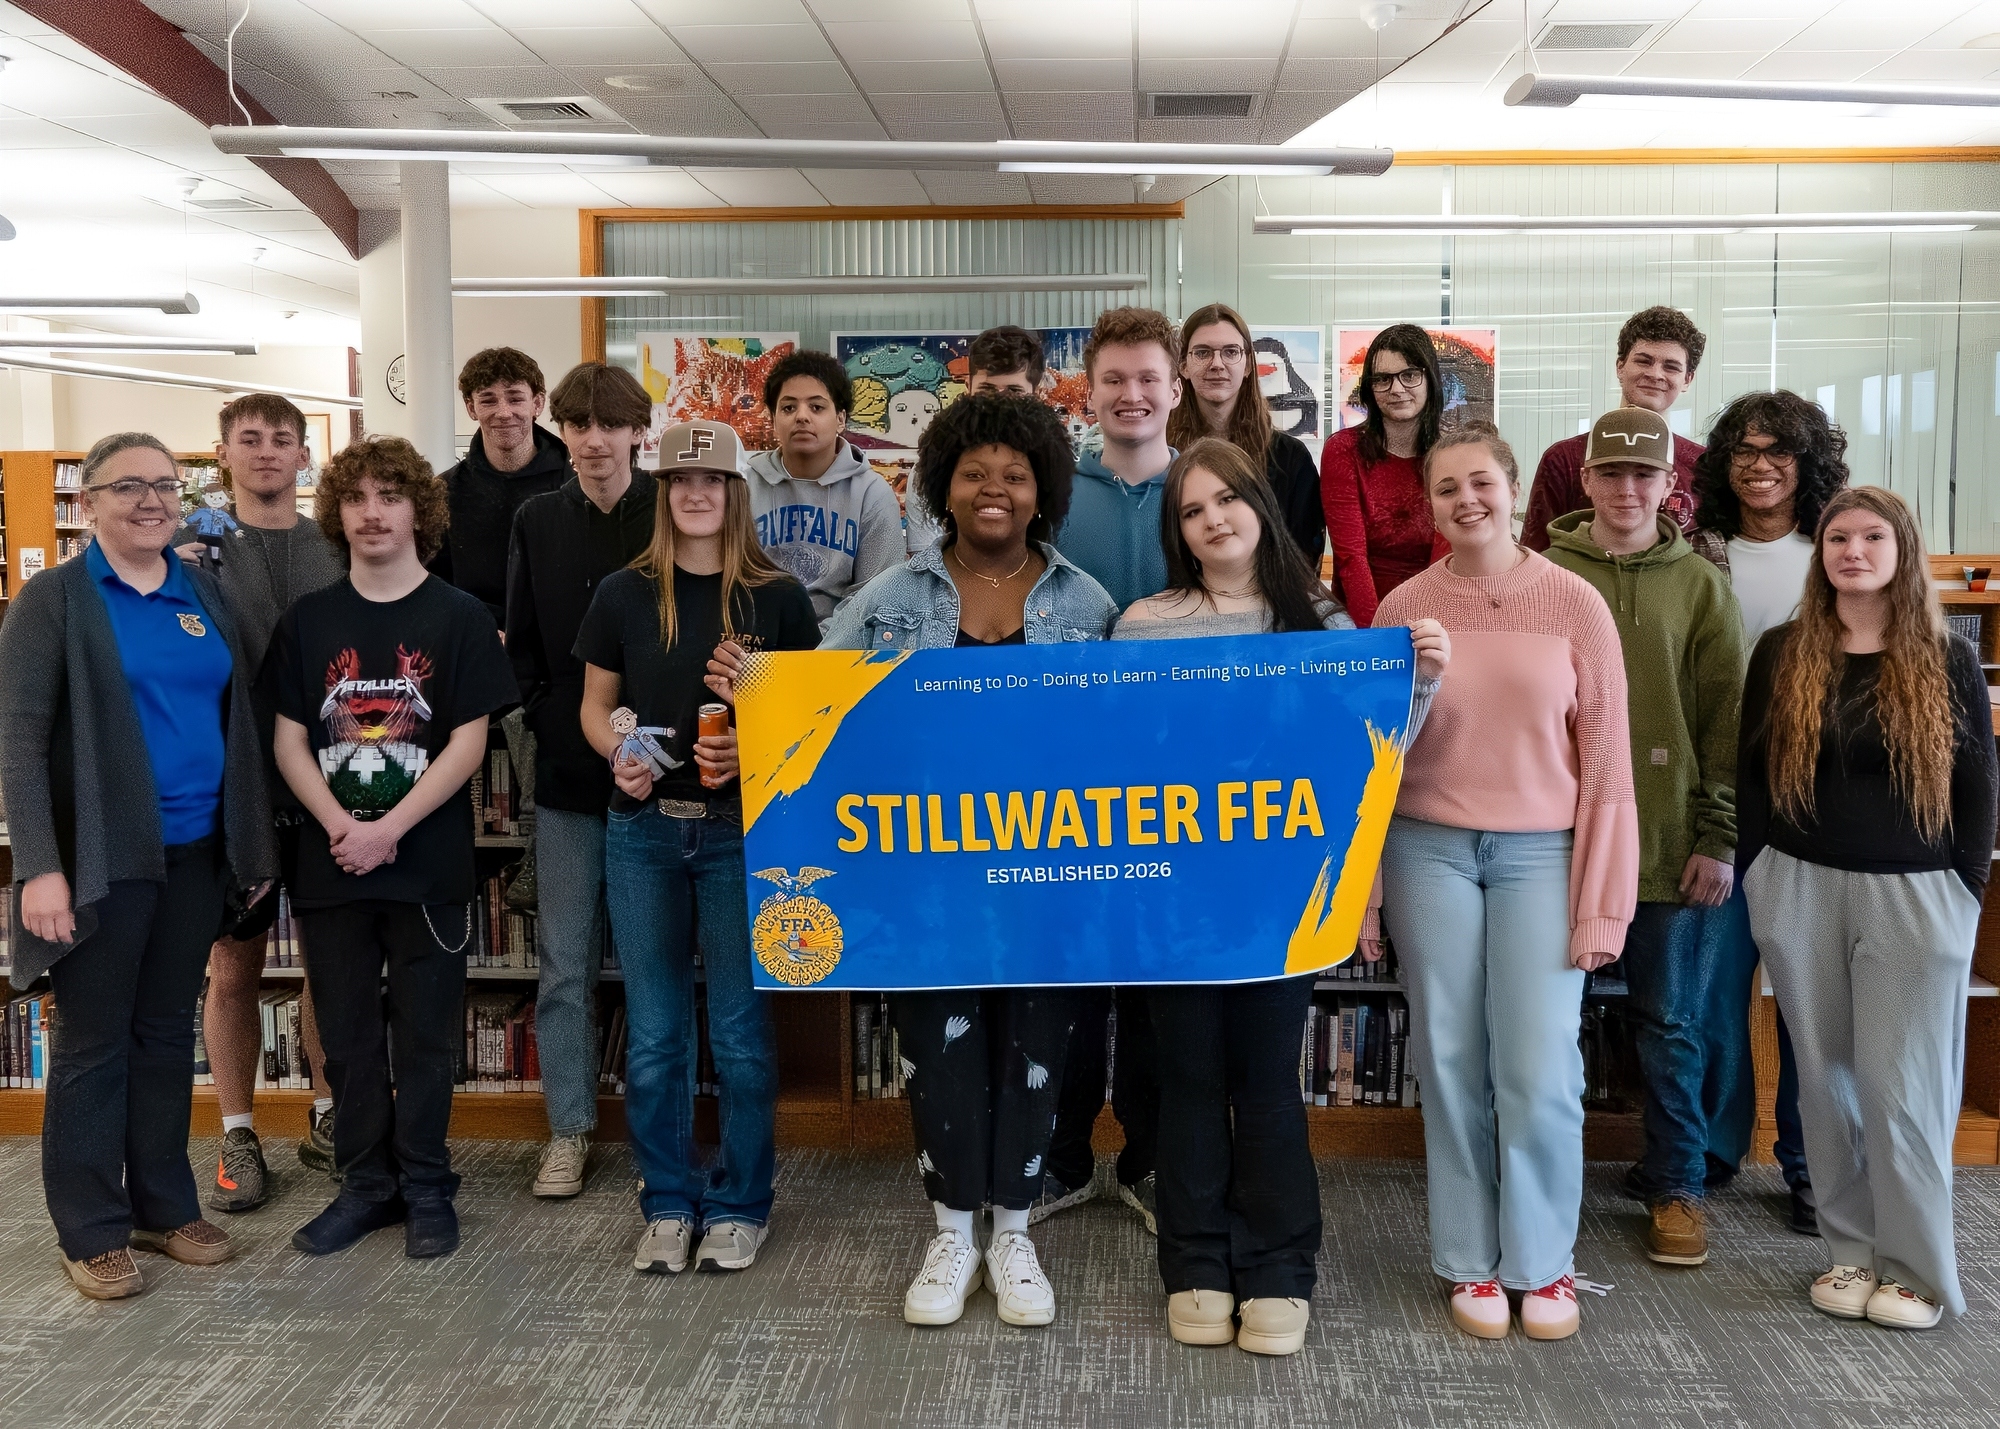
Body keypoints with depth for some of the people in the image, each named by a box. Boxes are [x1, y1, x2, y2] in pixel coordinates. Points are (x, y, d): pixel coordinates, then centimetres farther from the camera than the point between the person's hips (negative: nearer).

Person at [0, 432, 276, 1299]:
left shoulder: (204, 595, 10)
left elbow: (236, 720, 13)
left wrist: (253, 842, 10)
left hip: (194, 853, 5)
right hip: (103, 859, -5)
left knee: (168, 1032, 14)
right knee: (94, 1042, 5)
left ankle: (164, 1205, 26)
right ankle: (92, 1232, 17)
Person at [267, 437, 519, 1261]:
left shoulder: (459, 617, -2)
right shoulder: (309, 620, 7)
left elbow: (468, 743, -7)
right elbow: (289, 741, 5)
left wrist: (389, 829, -14)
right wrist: (339, 826, -11)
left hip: (427, 864, -3)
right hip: (330, 862, 3)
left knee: (424, 1035, 6)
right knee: (347, 1034, 11)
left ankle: (427, 1189, 19)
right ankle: (366, 1184, 24)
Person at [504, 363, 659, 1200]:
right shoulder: (537, 522, 7)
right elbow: (522, 643, 7)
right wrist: (551, 720, -6)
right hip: (568, 773, 3)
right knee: (565, 966, 8)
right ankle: (570, 1129, 21)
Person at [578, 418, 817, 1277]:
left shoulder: (777, 598, -1)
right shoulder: (624, 594, 4)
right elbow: (595, 705, 10)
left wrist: (752, 750, -15)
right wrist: (617, 753, -11)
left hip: (741, 829, -2)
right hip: (643, 829, 2)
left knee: (740, 1029, 4)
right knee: (654, 1033, 9)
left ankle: (739, 1206, 20)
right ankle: (666, 1204, 23)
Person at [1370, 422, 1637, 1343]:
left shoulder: (1575, 604, -1)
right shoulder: (1403, 608, 1)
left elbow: (1605, 763, 0)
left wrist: (1601, 902, -3)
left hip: (1540, 852, -1)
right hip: (1429, 849, 1)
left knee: (1539, 1069, -2)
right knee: (1451, 1062, 7)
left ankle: (1543, 1261, 19)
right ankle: (1470, 1261, 22)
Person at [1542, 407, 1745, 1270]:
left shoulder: (1700, 586, 4)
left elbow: (1726, 721, 2)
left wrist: (1718, 838, -4)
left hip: (1671, 844, 0)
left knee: (1672, 1026, 9)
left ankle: (1677, 1187, 24)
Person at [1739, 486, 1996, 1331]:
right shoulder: (1782, 655, 5)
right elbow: (1750, 773, 6)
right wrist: (1758, 882, 2)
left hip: (1914, 897, -2)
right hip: (1801, 890, 2)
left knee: (1901, 1084, 0)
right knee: (1827, 1078, 8)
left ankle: (1918, 1271, 13)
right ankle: (1852, 1251, 21)